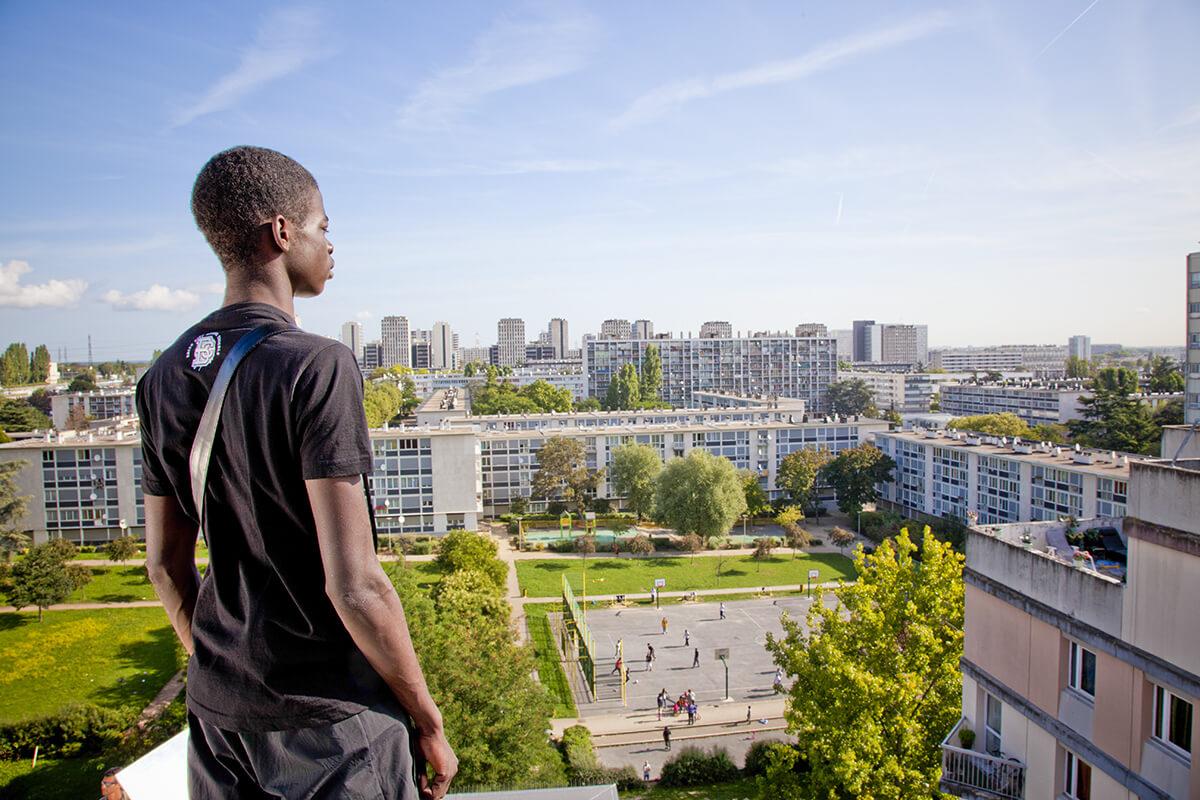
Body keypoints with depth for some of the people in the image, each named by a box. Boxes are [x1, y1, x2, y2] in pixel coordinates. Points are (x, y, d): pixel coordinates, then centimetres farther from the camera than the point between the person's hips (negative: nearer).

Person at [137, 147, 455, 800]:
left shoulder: (164, 377, 2)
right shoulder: (316, 366, -21)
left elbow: (165, 564, 9)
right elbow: (353, 586, -23)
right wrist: (429, 723, -11)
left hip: (216, 706, 7)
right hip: (326, 716, -6)